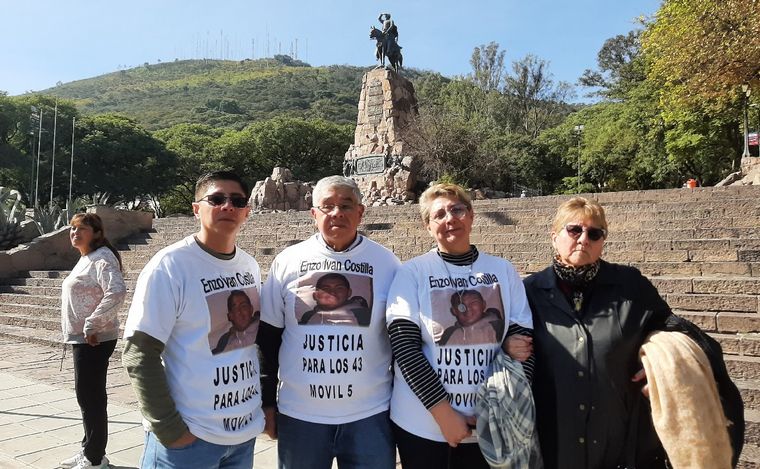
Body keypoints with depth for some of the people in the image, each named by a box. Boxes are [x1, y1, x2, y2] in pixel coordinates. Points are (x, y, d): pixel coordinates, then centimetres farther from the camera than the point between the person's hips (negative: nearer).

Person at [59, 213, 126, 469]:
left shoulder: (102, 259, -16)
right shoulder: (86, 259, 15)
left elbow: (117, 292, -32)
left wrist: (91, 325, -28)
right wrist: (78, 332, 16)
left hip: (93, 340, -10)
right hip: (82, 339, 10)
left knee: (91, 397, -1)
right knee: (86, 395, 18)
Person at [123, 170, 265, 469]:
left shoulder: (250, 266, 4)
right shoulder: (170, 265, -13)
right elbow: (139, 355, -14)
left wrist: (266, 404, 8)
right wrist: (169, 428, -16)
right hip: (189, 436, -5)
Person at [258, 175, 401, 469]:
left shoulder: (386, 262, -2)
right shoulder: (288, 261, 0)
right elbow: (268, 337, 5)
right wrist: (268, 402, 6)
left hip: (371, 413, 0)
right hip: (298, 414, 1)